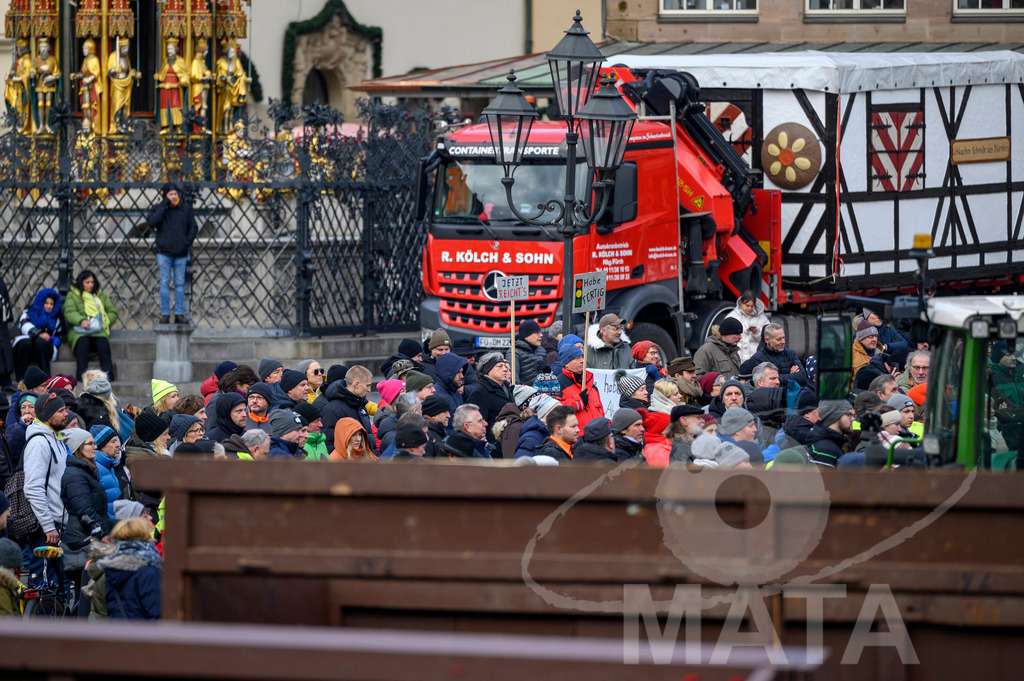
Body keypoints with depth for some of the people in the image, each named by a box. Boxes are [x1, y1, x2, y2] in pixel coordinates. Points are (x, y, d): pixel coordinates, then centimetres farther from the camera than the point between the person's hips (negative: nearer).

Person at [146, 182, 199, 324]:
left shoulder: (186, 208, 7)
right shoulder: (157, 208, 2)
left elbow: (193, 227, 10)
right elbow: (151, 222, -16)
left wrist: (187, 242, -6)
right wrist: (164, 206, -16)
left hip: (181, 253, 1)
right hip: (164, 252, -1)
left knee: (180, 284, 3)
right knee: (165, 283, -3)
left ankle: (179, 314, 7)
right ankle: (165, 314, 0)